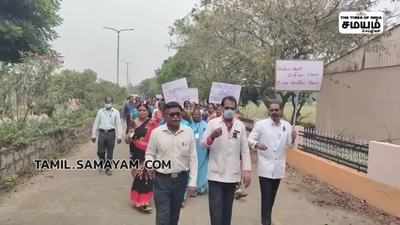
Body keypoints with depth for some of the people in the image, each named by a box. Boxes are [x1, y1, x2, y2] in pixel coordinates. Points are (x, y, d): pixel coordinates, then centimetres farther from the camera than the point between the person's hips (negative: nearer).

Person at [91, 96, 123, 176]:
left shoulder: (116, 112, 4)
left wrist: (119, 136, -4)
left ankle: (108, 168, 16)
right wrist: (94, 135, 5)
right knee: (100, 152, 1)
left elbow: (118, 124, 2)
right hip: (102, 133, 1)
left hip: (111, 133, -1)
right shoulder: (100, 111, 7)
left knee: (110, 153, 4)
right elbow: (96, 123, 9)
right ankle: (102, 163, 30)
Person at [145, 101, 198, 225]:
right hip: (161, 179, -2)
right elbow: (149, 154, 3)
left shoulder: (189, 132, -5)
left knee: (174, 215, 18)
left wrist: (193, 181, -3)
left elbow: (193, 158, -1)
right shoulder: (156, 132, -7)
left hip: (181, 179, 2)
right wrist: (150, 163, -19)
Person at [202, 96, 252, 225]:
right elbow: (203, 145, -5)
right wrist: (212, 136, -25)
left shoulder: (240, 126, 5)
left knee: (227, 209, 13)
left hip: (233, 175, 2)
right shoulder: (213, 123, -1)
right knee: (216, 211, -3)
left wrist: (247, 170, -1)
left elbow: (245, 150, 5)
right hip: (216, 174, -2)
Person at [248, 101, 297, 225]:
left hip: (279, 167, 4)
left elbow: (289, 146, 6)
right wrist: (256, 144, -26)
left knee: (272, 196, 18)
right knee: (266, 196, -6)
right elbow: (250, 139, -5)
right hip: (265, 166, -4)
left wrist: (293, 139, -15)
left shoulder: (287, 125, 2)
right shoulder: (261, 124, -8)